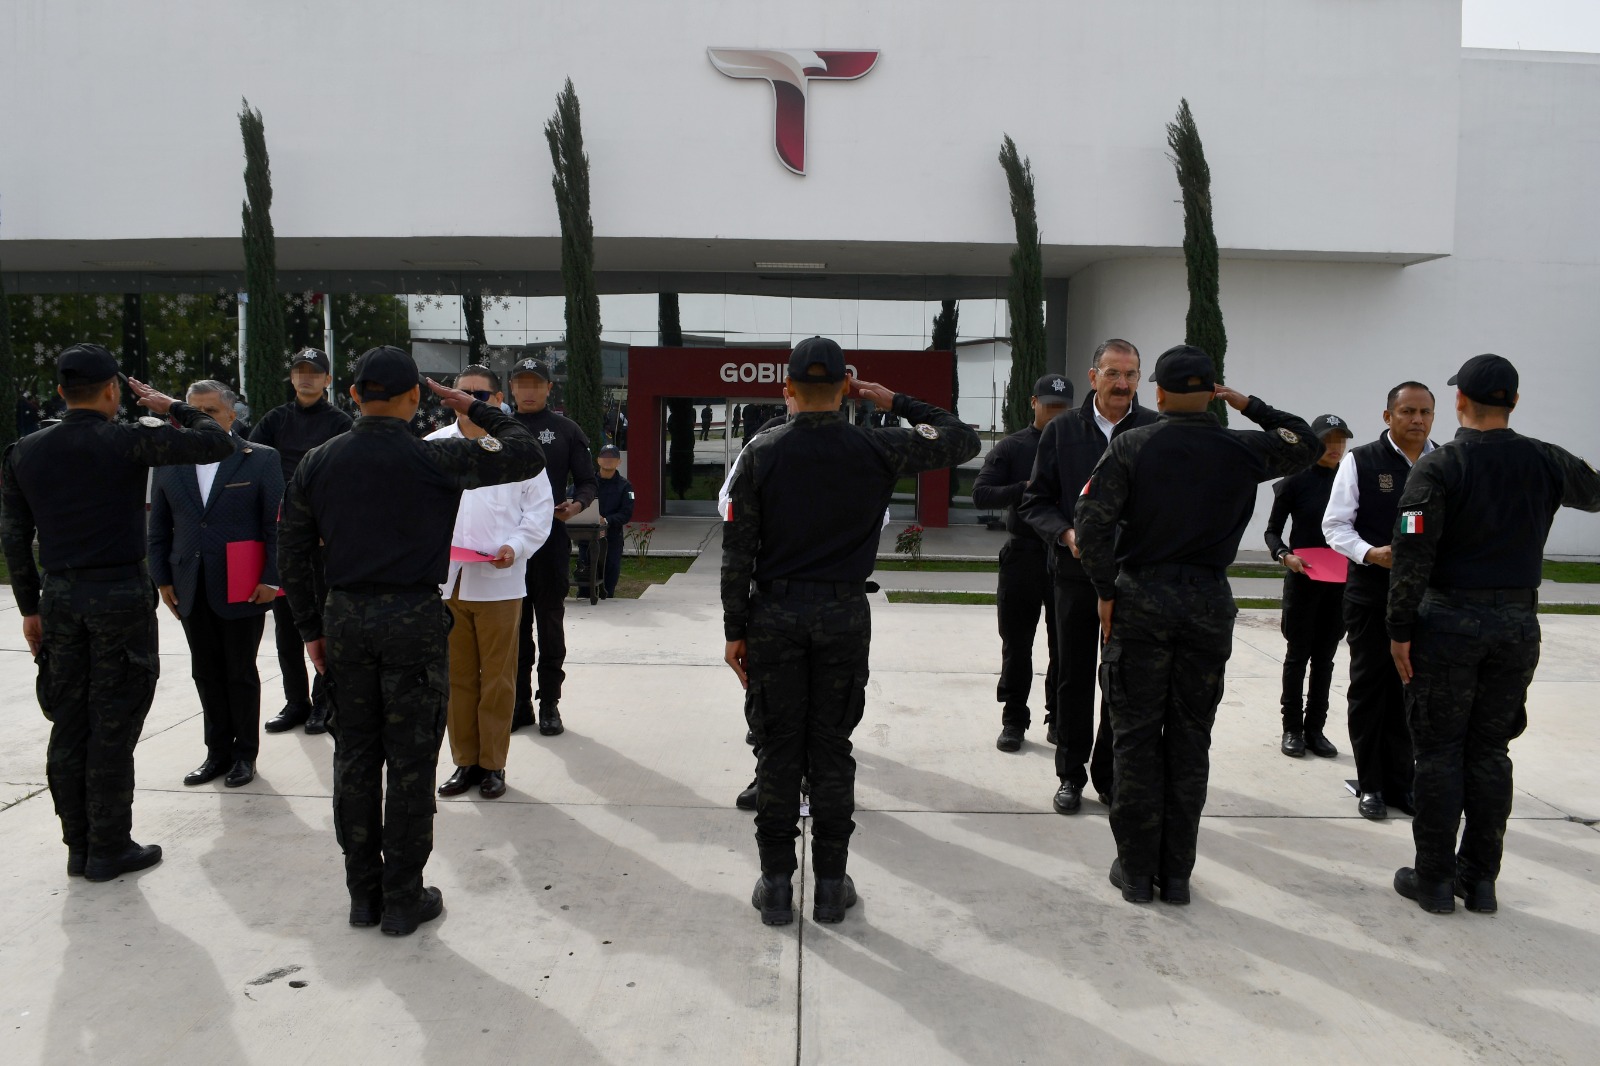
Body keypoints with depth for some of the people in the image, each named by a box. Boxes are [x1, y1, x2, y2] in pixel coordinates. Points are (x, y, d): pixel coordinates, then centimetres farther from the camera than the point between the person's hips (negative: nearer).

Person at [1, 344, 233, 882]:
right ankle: (109, 849, 11)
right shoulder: (129, 440, -11)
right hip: (121, 596, -5)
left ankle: (78, 845, 22)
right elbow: (218, 443, -8)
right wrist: (172, 408, 7)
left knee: (69, 726, 13)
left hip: (59, 597, 5)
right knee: (112, 728, 2)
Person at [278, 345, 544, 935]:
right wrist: (477, 409, 9)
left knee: (354, 756, 14)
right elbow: (528, 455, -3)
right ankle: (403, 900, 14)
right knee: (410, 761, 5)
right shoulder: (436, 459, -10)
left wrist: (312, 628, 16)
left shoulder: (318, 462, 4)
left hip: (345, 619, 5)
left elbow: (291, 552, 8)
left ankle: (363, 893, 25)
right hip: (413, 618, -4)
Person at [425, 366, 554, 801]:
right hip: (445, 580, 2)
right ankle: (464, 761, 21)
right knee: (456, 676, 9)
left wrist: (516, 546, -11)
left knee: (497, 678, 4)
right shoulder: (433, 446, 10)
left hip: (498, 581, -2)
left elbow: (540, 506, 3)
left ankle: (493, 763, 15)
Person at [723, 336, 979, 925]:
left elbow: (737, 548, -5)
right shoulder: (876, 449, -4)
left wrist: (736, 628, 1)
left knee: (778, 750, 8)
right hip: (844, 614, 0)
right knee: (832, 750, 9)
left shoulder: (761, 451, -5)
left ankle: (776, 885, 17)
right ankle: (830, 886, 18)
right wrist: (898, 403, 12)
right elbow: (963, 439, 8)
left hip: (775, 614, 0)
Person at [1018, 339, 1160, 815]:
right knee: (1074, 676, 10)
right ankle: (1071, 774, 24)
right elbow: (1035, 502, 4)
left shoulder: (1158, 430, -3)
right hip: (1076, 573, 1)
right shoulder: (1062, 431, 1)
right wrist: (1066, 534, -13)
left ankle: (1110, 774, 24)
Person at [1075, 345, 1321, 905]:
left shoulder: (1132, 446, -6)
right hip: (1209, 605, 2)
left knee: (1136, 737, 6)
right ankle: (1177, 874, 18)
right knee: (1190, 740, 10)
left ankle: (1136, 870, 13)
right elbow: (1307, 444, 19)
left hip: (1140, 601, -2)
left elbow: (1091, 520, -14)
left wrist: (1106, 590, -5)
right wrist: (1252, 407, 15)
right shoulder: (1242, 450, 0)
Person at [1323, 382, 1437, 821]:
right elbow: (1335, 525, -4)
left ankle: (1399, 782, 24)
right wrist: (1370, 553, -19)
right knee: (1369, 689, 7)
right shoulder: (1360, 461, -3)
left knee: (1410, 692, 9)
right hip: (1371, 595, -2)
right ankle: (1370, 785, 19)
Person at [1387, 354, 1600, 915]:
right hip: (1518, 622, 4)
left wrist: (1400, 629, -9)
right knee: (1490, 752, 12)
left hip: (1449, 621, -4)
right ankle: (1480, 879, 19)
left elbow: (1412, 558, -16)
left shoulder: (1438, 467, -11)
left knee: (1440, 752, 4)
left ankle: (1434, 879, 11)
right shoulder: (1547, 462, 3)